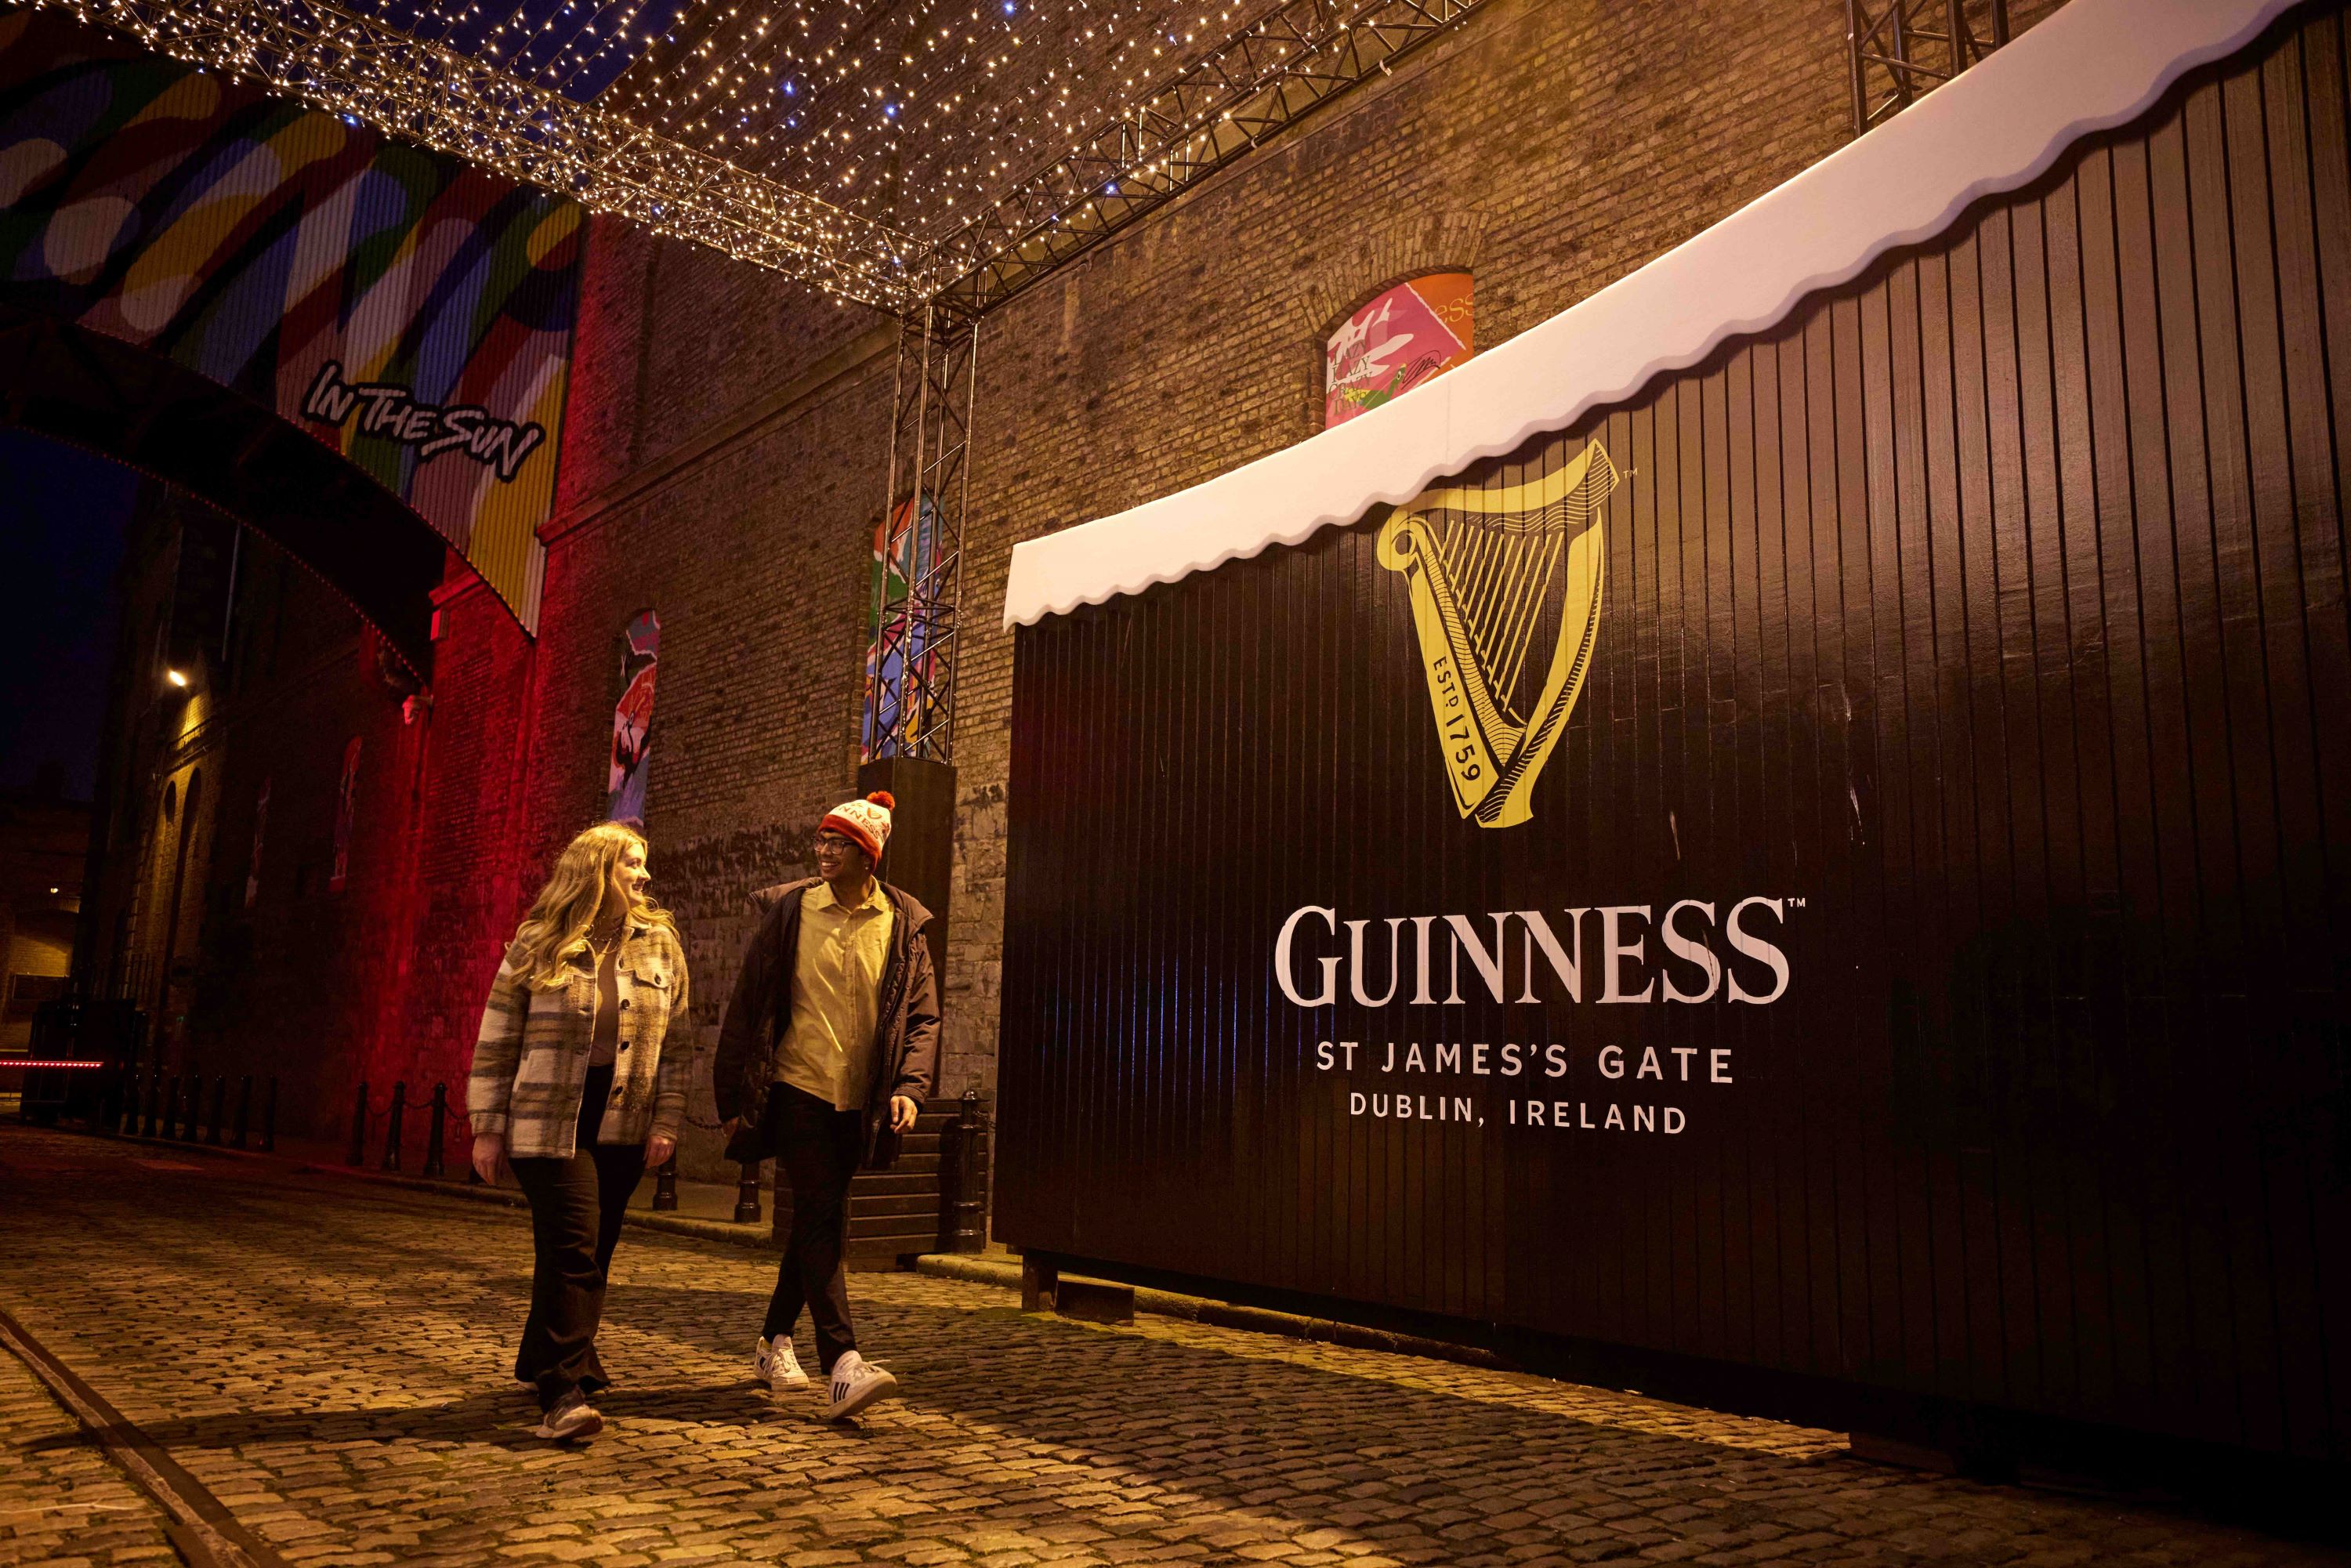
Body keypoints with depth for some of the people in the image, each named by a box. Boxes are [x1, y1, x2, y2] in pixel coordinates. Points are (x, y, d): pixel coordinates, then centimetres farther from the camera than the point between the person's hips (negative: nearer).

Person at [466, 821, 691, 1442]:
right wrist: (488, 1128, 0)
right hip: (549, 1123, -3)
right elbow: (497, 1041, 3)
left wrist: (666, 1122, 2)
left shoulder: (660, 943, 7)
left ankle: (549, 1363, 28)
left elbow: (678, 1038, 8)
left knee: (592, 1255, 10)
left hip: (623, 1130, 4)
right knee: (571, 1249, -12)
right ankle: (563, 1392, -9)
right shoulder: (536, 945, 0)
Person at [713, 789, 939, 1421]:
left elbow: (923, 1014, 4)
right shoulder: (789, 912, -1)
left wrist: (909, 1086, -10)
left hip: (857, 1101, 3)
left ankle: (775, 1342, 30)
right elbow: (747, 1006, 2)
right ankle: (841, 1366, -13)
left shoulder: (902, 925, 2)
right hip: (798, 1087, -2)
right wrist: (735, 1100, 0)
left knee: (816, 1221, 13)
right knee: (820, 1218, -11)